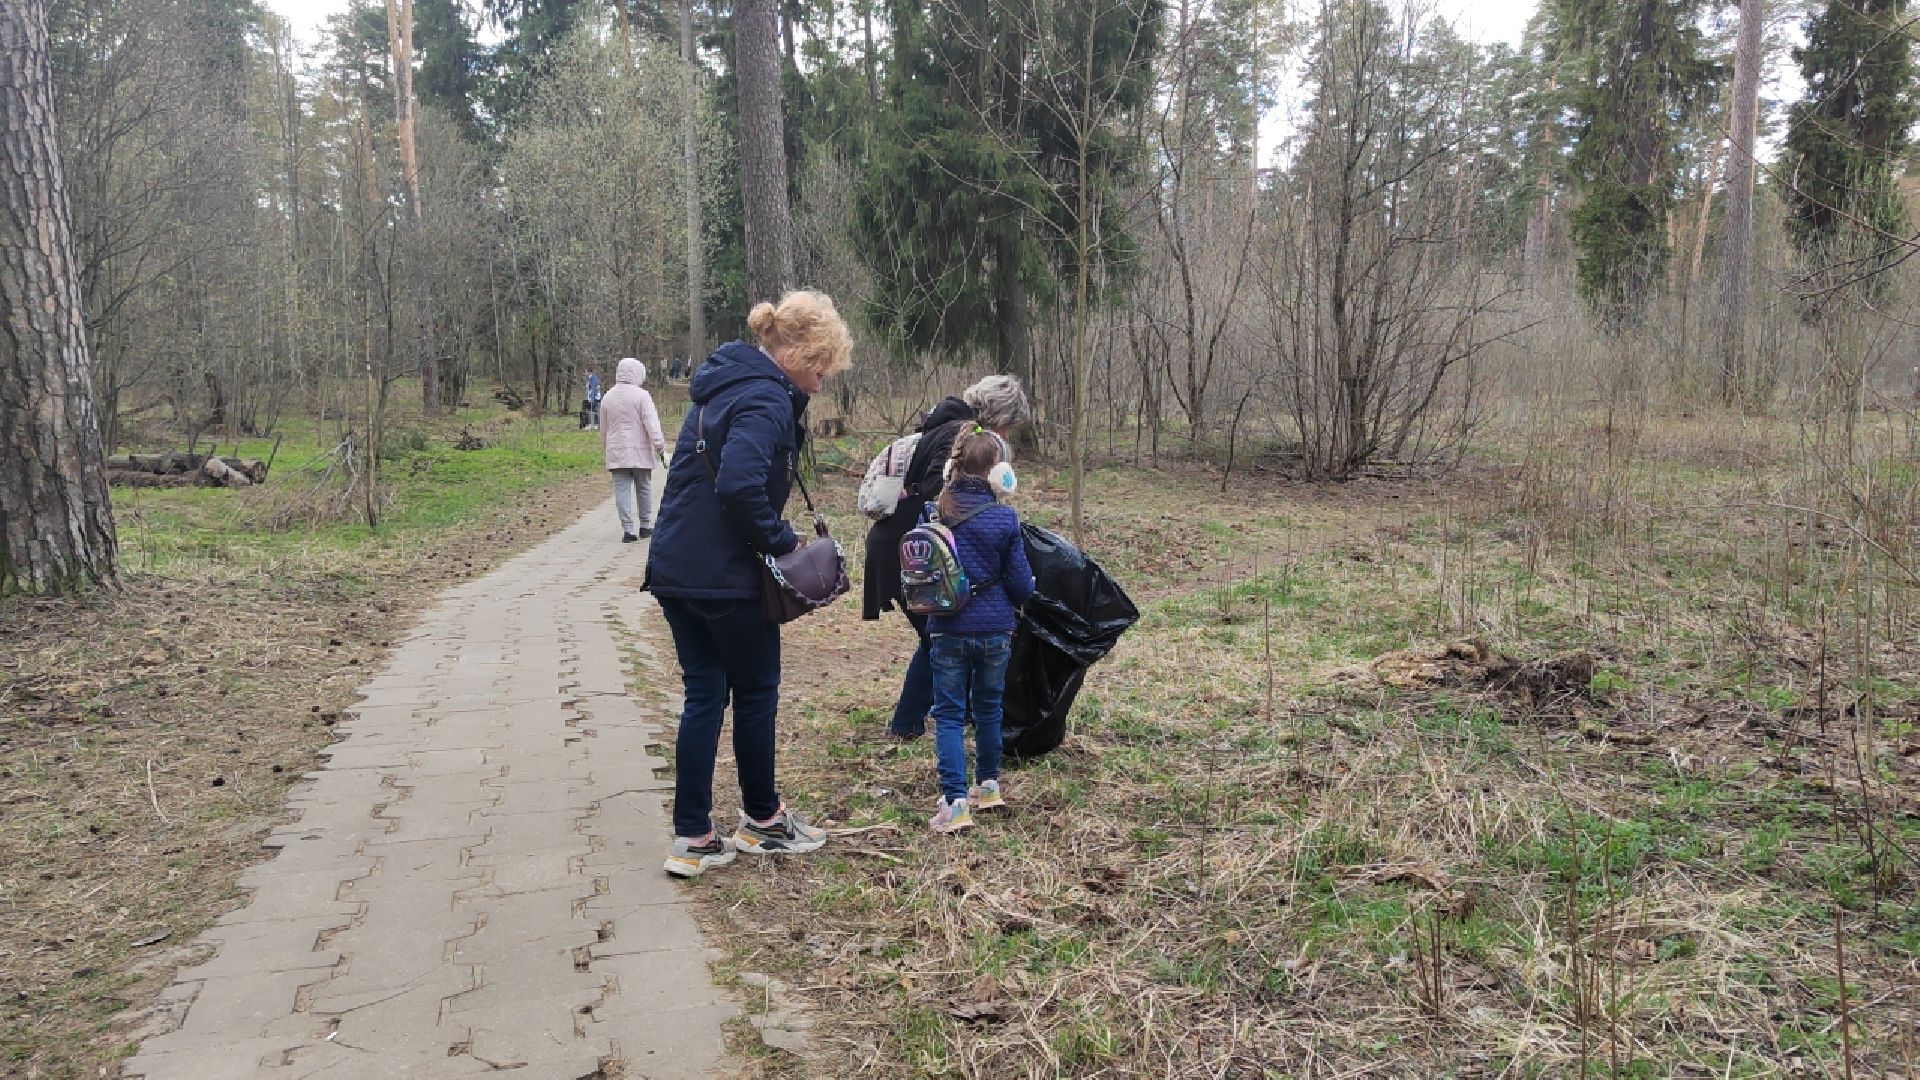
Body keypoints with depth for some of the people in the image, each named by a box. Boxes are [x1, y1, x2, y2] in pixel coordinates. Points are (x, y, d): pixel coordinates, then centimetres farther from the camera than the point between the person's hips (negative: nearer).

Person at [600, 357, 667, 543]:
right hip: (640, 451, -3)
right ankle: (645, 526, 19)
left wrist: (607, 446, 29)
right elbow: (652, 424, -15)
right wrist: (660, 446, -13)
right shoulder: (641, 395, -8)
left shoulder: (607, 397, 9)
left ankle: (628, 529, -5)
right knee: (644, 488, 11)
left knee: (622, 490, 1)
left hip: (616, 453, 3)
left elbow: (603, 429, 17)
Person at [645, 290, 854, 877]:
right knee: (756, 694, 10)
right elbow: (740, 485, -30)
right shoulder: (765, 400, -17)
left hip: (674, 570, 9)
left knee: (704, 697, 13)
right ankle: (761, 821, 27)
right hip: (726, 579, -8)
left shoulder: (724, 383, 13)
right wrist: (781, 539, -15)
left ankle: (692, 839, 16)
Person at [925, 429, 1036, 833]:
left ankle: (955, 801, -3)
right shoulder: (1005, 518, -11)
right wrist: (1016, 599, 17)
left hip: (948, 630, 0)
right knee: (988, 708, 18)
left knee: (949, 714, 5)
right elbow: (1022, 583, -5)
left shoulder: (935, 512, -5)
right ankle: (988, 786, 32)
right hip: (995, 630, 0)